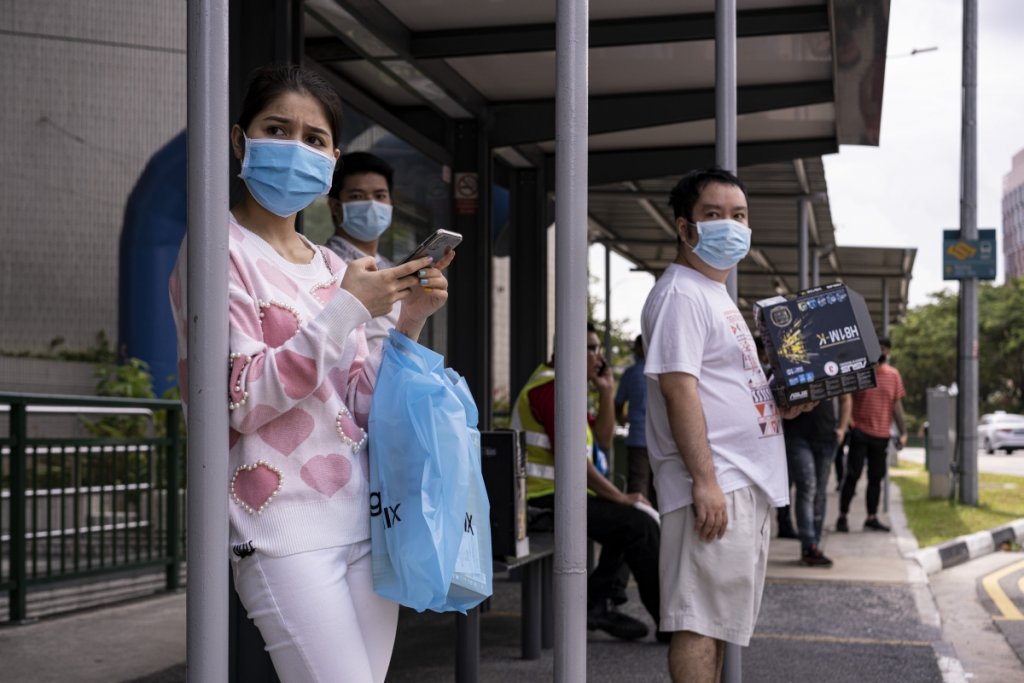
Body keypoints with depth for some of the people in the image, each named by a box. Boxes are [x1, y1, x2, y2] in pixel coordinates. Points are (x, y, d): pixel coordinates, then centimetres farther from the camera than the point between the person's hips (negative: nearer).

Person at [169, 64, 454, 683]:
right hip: (284, 528, -6)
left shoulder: (333, 267, 14)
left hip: (364, 516, 7)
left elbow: (362, 405, 13)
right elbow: (238, 403, -14)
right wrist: (348, 310, -15)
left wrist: (411, 322, -2)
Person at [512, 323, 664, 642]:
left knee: (637, 518, 16)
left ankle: (600, 601, 10)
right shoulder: (550, 388, -16)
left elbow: (603, 439, 18)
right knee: (639, 525, -17)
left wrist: (606, 391, 6)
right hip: (547, 499, -11)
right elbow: (573, 458, -22)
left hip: (560, 494, 11)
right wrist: (620, 497, -15)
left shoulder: (560, 386, 19)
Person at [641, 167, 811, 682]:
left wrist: (780, 404, 12)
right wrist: (705, 480, -25)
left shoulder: (716, 295, 21)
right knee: (699, 619, -8)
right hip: (714, 486, -10)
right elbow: (678, 387, -20)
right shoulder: (681, 293, -10)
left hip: (748, 483, 11)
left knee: (720, 617, 15)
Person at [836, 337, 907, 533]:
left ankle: (872, 517, 18)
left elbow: (897, 405, 12)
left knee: (876, 477, 9)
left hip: (882, 435, 4)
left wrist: (903, 432, 8)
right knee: (852, 475, -3)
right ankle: (842, 517, 3)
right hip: (859, 432, -4)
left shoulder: (894, 375, 9)